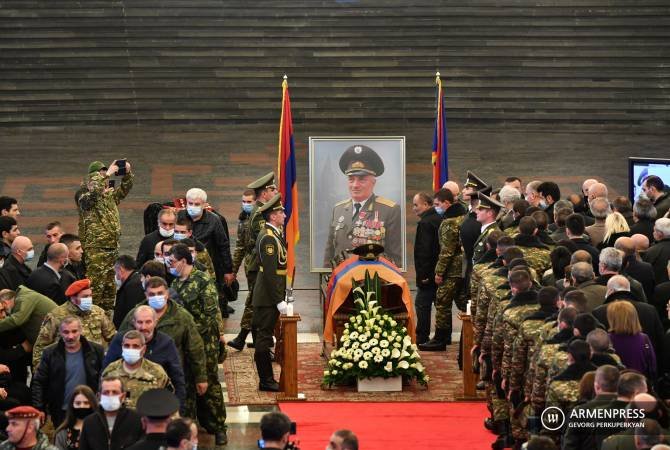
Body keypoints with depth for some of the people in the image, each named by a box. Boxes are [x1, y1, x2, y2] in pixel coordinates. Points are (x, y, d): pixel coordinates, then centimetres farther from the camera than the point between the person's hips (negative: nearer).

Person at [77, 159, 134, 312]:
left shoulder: (110, 195, 15)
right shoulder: (85, 197, -7)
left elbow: (125, 189, 23)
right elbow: (93, 192, -28)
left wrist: (127, 173, 5)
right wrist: (107, 174, -23)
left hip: (113, 247, 7)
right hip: (95, 249, -7)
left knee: (110, 286, 11)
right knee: (95, 285, -11)